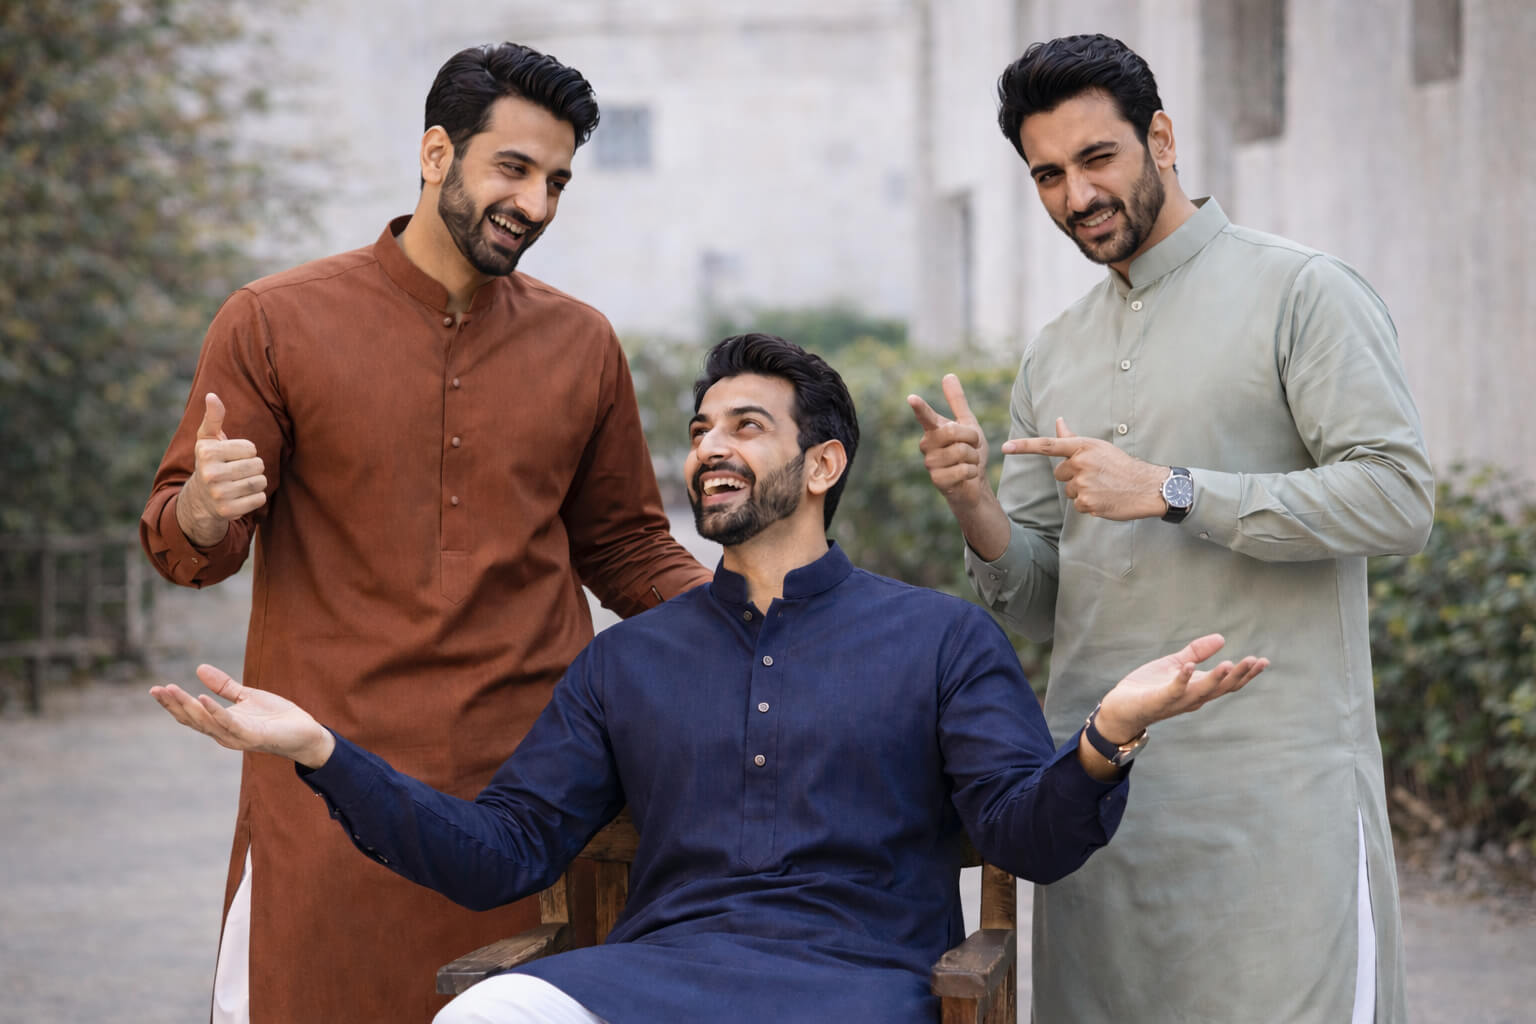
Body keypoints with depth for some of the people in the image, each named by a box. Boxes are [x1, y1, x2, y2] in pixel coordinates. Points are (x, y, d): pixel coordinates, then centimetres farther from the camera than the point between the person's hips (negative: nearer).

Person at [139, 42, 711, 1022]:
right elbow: (184, 551, 2)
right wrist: (203, 511, -22)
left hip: (531, 784, 3)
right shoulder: (276, 324, 1)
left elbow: (625, 547, 19)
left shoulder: (580, 344, 10)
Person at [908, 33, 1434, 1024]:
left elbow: (1399, 496, -13)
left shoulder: (1304, 292, -1)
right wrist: (978, 510, -6)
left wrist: (1171, 492, -15)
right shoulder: (1055, 356, 17)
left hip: (1271, 778, -5)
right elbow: (1043, 599, 16)